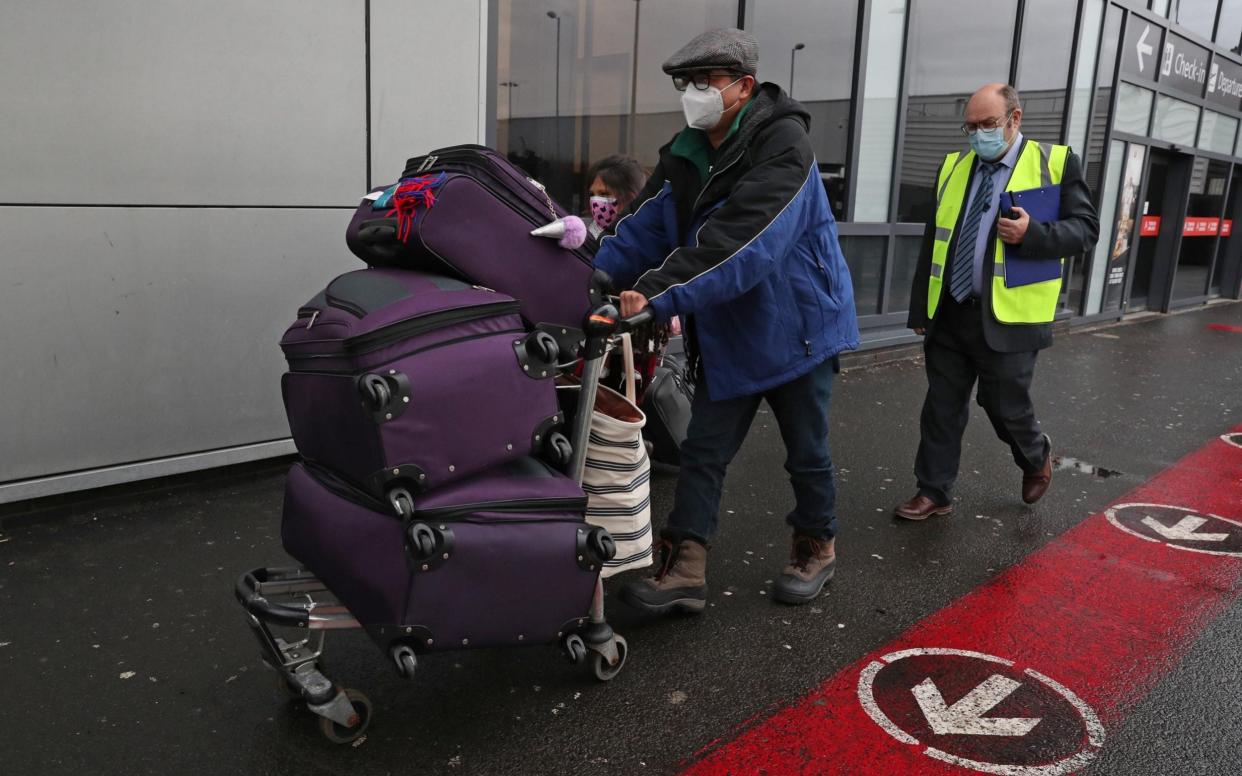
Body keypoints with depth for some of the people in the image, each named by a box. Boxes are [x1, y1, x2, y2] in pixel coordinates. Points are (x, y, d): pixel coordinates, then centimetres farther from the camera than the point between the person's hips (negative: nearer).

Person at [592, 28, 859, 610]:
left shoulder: (781, 145, -21)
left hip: (794, 326, -6)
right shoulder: (684, 156, 3)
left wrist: (659, 294, -40)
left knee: (806, 451, 12)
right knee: (703, 451, 4)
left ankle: (816, 547, 34)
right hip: (724, 331, 6)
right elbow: (644, 229, -3)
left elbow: (739, 241, -34)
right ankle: (684, 569, 11)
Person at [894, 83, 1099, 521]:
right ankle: (934, 492, 20)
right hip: (949, 314, 5)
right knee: (942, 407, 8)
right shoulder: (953, 166, 11)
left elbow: (1085, 228, -4)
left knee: (1005, 406, 6)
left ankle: (1037, 458, 38)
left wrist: (1033, 234, -23)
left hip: (1008, 317, -4)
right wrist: (920, 308, 10)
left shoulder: (1055, 163, -3)